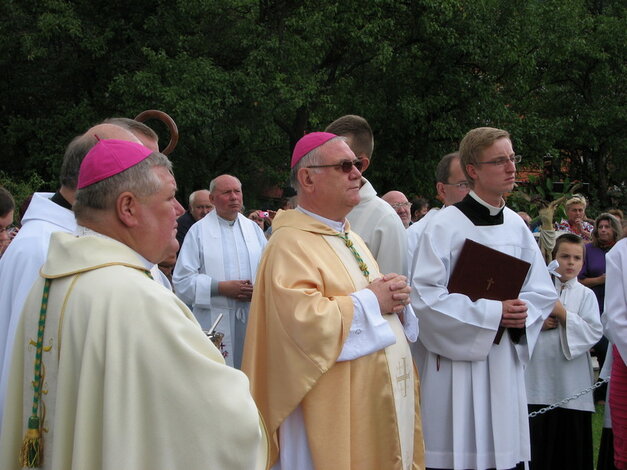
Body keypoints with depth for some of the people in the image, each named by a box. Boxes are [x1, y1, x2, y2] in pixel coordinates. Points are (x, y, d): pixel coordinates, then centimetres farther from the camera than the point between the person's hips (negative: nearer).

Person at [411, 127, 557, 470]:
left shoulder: (516, 225, 8)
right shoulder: (447, 224, -10)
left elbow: (543, 290, 14)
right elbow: (425, 296, -16)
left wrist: (523, 312, -7)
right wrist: (492, 313, -17)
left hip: (506, 362, 6)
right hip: (457, 359, -5)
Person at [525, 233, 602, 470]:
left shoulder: (586, 295, 4)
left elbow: (594, 332, -7)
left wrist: (563, 314, -14)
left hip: (571, 383, 0)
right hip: (539, 377, 0)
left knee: (571, 440, 5)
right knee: (537, 437, 3)